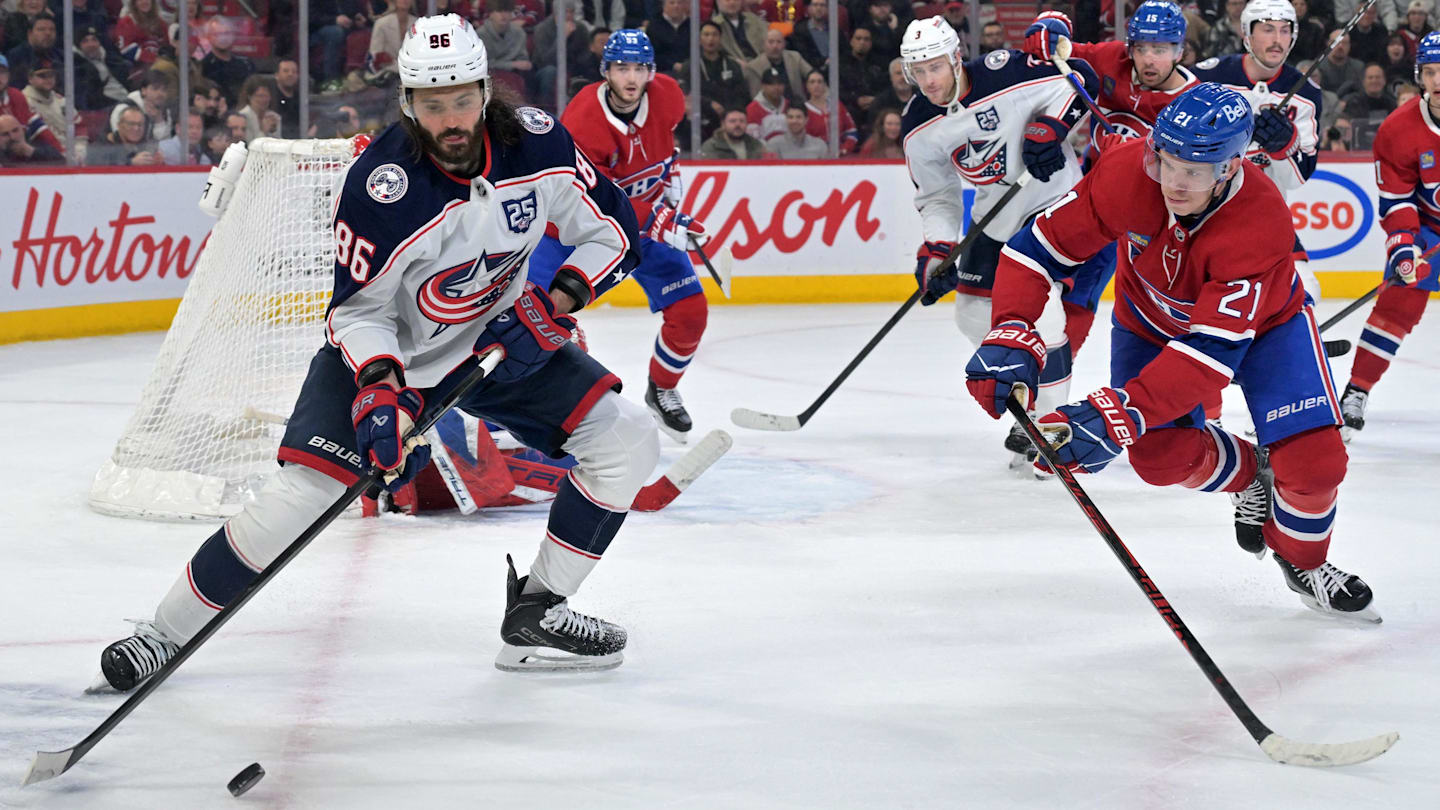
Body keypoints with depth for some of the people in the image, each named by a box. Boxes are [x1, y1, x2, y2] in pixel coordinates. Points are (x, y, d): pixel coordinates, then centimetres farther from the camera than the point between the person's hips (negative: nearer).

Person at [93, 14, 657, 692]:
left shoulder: (537, 144, -19)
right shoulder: (379, 188, -29)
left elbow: (613, 230, -6)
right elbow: (358, 309, -19)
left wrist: (558, 297, -22)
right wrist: (378, 385, -36)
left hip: (504, 338, 4)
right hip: (386, 354, -4)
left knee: (626, 441, -7)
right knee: (296, 496, -18)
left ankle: (536, 613, 5)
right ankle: (165, 633, 0)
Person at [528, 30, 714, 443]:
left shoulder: (667, 96, -14)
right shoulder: (581, 123, -32)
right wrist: (660, 222, -40)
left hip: (650, 212, 4)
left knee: (690, 312, -3)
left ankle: (662, 391, 23)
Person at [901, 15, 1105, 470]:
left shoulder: (1005, 74, -24)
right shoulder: (920, 130, -6)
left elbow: (1081, 79, -15)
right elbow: (936, 196, 3)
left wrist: (1051, 127, -28)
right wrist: (936, 249, -11)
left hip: (1053, 199, -7)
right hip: (996, 218, 7)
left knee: (1042, 315, -19)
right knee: (975, 316, 6)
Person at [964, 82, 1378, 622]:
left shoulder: (1261, 223, -41)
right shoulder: (1127, 173, -34)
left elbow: (1213, 349, -45)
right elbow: (1040, 248, -24)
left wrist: (1119, 414, -53)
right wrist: (1010, 338, -39)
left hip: (1262, 319, -3)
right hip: (1152, 314, 3)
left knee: (1314, 457, -14)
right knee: (1159, 453, -10)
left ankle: (1304, 563, 19)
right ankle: (1247, 475, 25)